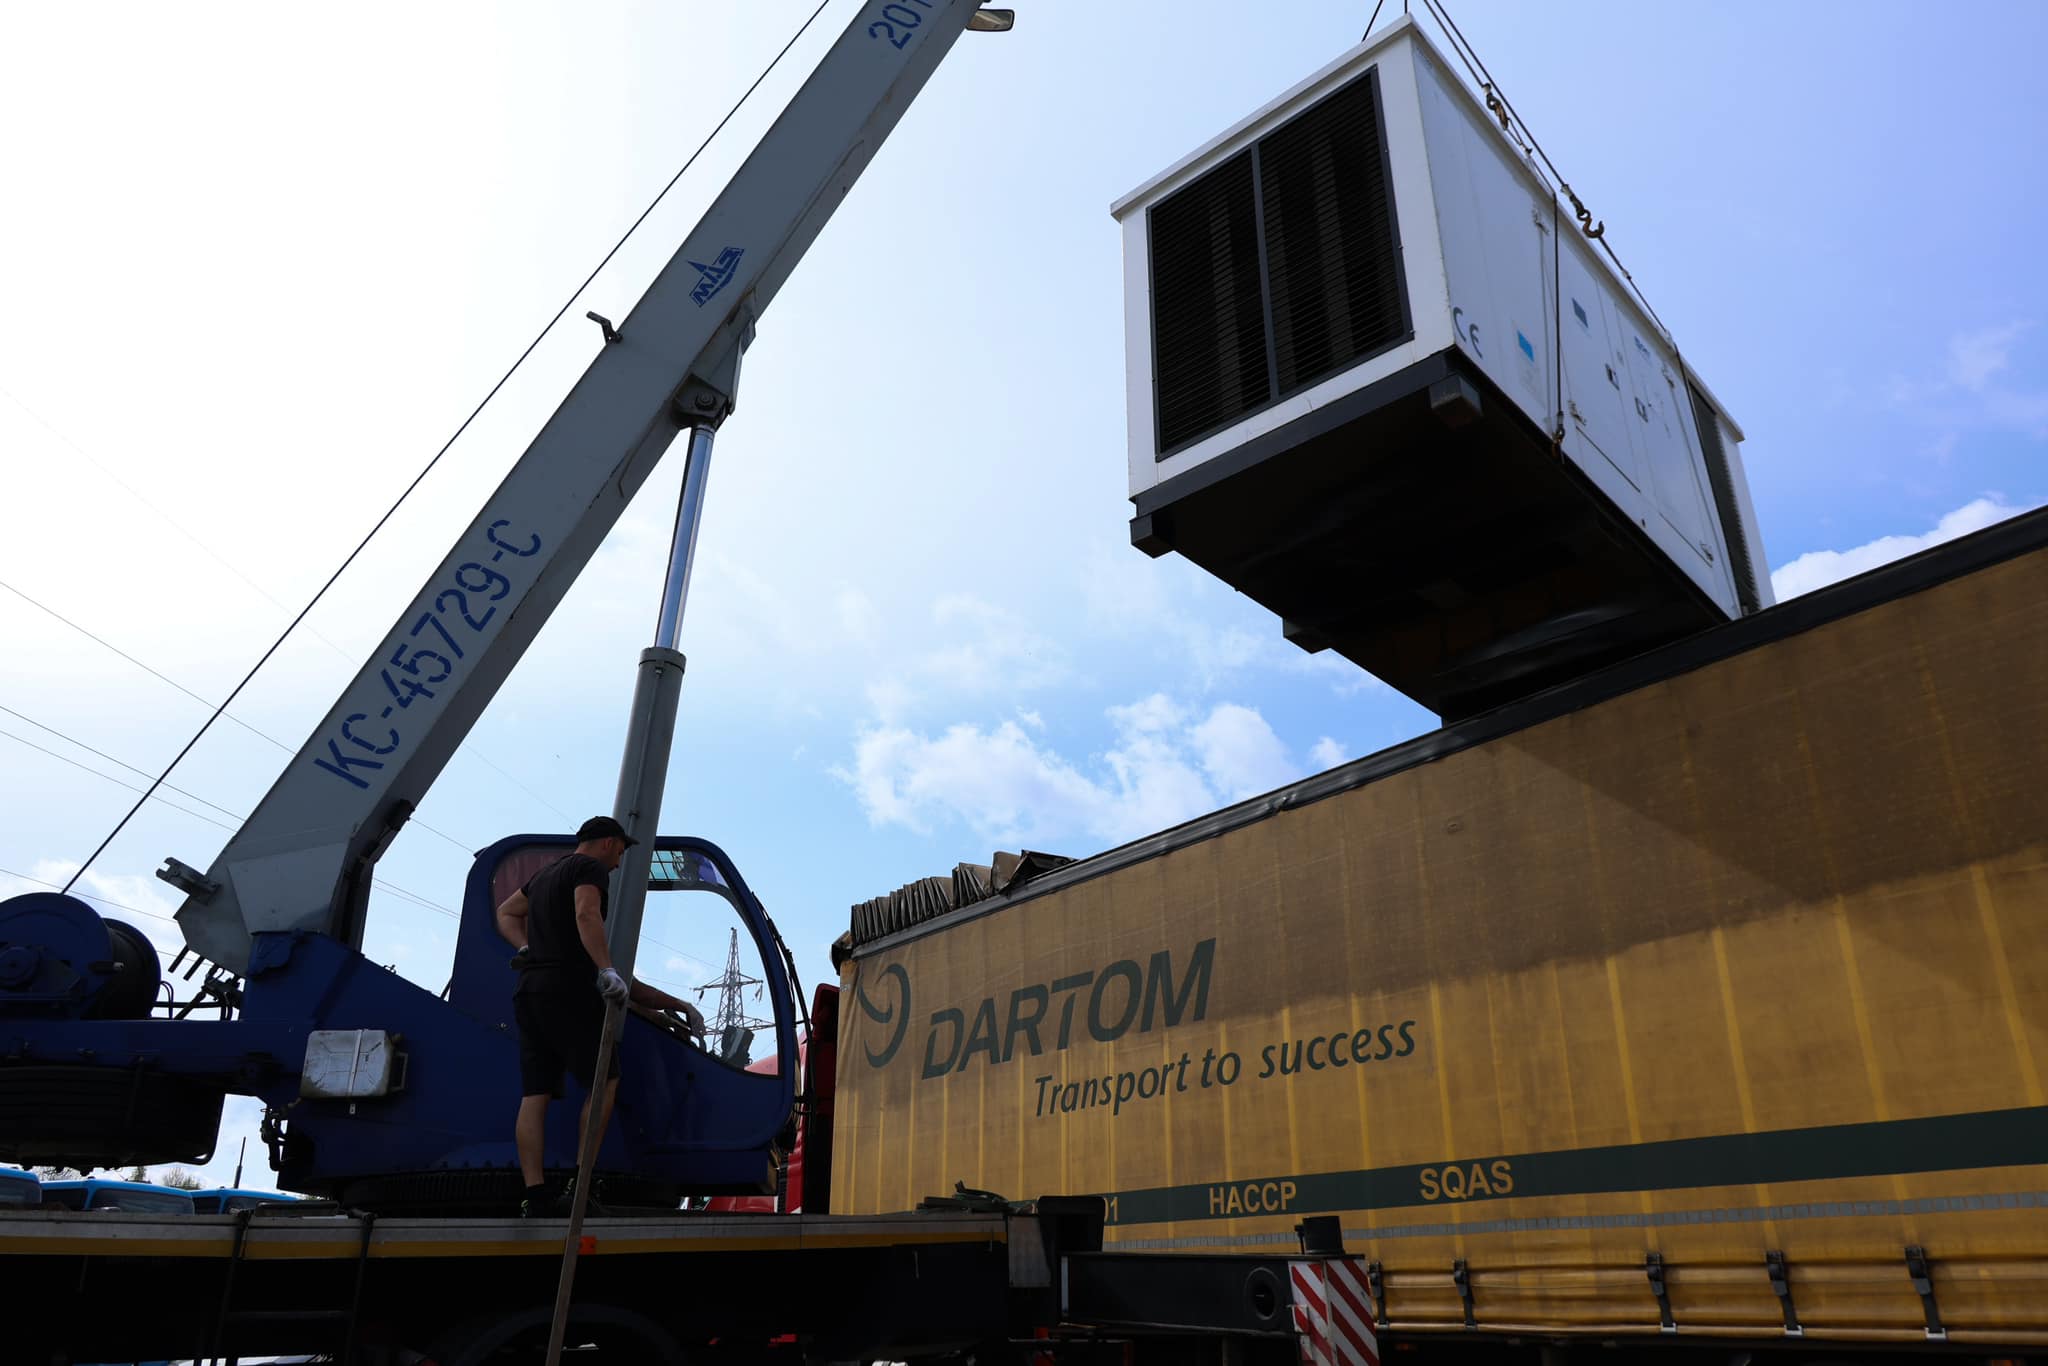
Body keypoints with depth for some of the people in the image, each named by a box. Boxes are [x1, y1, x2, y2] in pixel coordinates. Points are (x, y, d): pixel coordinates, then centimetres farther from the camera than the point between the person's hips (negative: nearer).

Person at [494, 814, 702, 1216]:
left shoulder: (545, 873, 25)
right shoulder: (591, 868, -3)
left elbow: (506, 913, 34)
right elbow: (587, 915, -21)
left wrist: (526, 947, 19)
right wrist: (606, 969, -29)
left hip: (529, 990, 8)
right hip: (568, 989, -8)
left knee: (534, 1095, 2)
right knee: (605, 1081, 1)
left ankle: (534, 1198, -4)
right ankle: (579, 1185, -5)